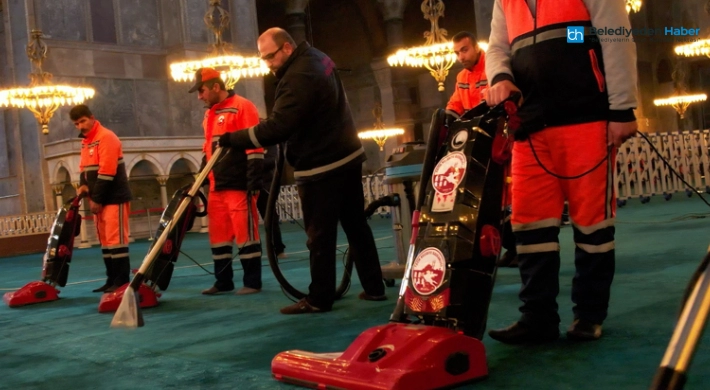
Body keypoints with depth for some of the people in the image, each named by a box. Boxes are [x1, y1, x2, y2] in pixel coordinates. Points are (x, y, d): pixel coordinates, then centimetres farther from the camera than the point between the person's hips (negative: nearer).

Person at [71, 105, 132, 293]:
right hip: (99, 199, 9)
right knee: (105, 240, 11)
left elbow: (106, 172, -19)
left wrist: (96, 199, -17)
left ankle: (122, 281, -7)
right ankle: (112, 280, 16)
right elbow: (84, 167, 21)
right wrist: (83, 185, 0)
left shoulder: (106, 137, -13)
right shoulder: (85, 141, 16)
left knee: (115, 239, -9)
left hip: (114, 198, -9)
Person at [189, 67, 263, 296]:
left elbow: (254, 146, -13)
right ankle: (223, 282, 20)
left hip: (239, 186, -8)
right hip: (216, 187, 9)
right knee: (218, 236, 11)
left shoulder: (242, 107, -8)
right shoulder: (209, 115, 19)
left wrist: (254, 182, -18)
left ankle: (252, 282, 4)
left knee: (245, 234, -3)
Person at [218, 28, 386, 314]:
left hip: (321, 168, -10)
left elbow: (276, 128, -30)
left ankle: (319, 299, 7)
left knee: (320, 236, -1)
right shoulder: (316, 59, 8)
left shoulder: (299, 77, -24)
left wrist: (231, 140, -24)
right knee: (356, 225, 14)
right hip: (347, 157, 10)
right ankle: (374, 288, 22)